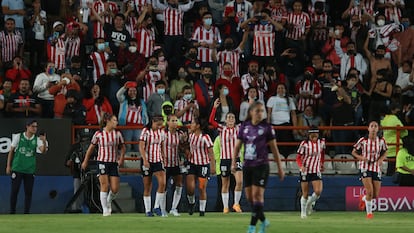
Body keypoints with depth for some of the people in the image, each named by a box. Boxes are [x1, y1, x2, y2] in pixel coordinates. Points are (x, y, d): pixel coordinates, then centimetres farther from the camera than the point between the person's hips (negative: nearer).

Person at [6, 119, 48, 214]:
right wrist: (8, 166, 2)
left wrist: (44, 142, -31)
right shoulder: (18, 137, -1)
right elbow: (11, 151, 5)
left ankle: (26, 213, 8)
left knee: (28, 192, 2)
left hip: (30, 170, 2)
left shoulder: (37, 139, 2)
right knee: (14, 191, -1)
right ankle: (12, 212, 7)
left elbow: (43, 151, -12)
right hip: (17, 169, -2)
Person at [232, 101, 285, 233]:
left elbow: (274, 148, 1)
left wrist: (280, 168, 1)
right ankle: (263, 221, 24)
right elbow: (237, 146, 12)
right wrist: (233, 162, -1)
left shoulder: (266, 128, -3)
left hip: (261, 165, -5)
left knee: (257, 195, -12)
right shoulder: (244, 127, 7)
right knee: (249, 197, 7)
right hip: (247, 166, 5)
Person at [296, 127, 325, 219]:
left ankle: (310, 202, 17)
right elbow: (298, 157, -7)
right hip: (305, 170, -2)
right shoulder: (304, 143, -9)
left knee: (318, 191, -15)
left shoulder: (321, 142, 0)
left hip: (316, 171, 2)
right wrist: (301, 166, -24)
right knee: (305, 194, 3)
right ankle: (303, 212, 22)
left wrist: (321, 163, 21)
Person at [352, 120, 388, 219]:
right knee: (370, 191, -17)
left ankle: (363, 199, 38)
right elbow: (354, 152, 3)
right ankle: (369, 212, 0)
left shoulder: (381, 141, -2)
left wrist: (381, 159, -8)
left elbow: (385, 152, 13)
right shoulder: (363, 140, -8)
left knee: (375, 195, 4)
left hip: (376, 168, 3)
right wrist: (362, 157, -16)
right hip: (365, 168, -3)